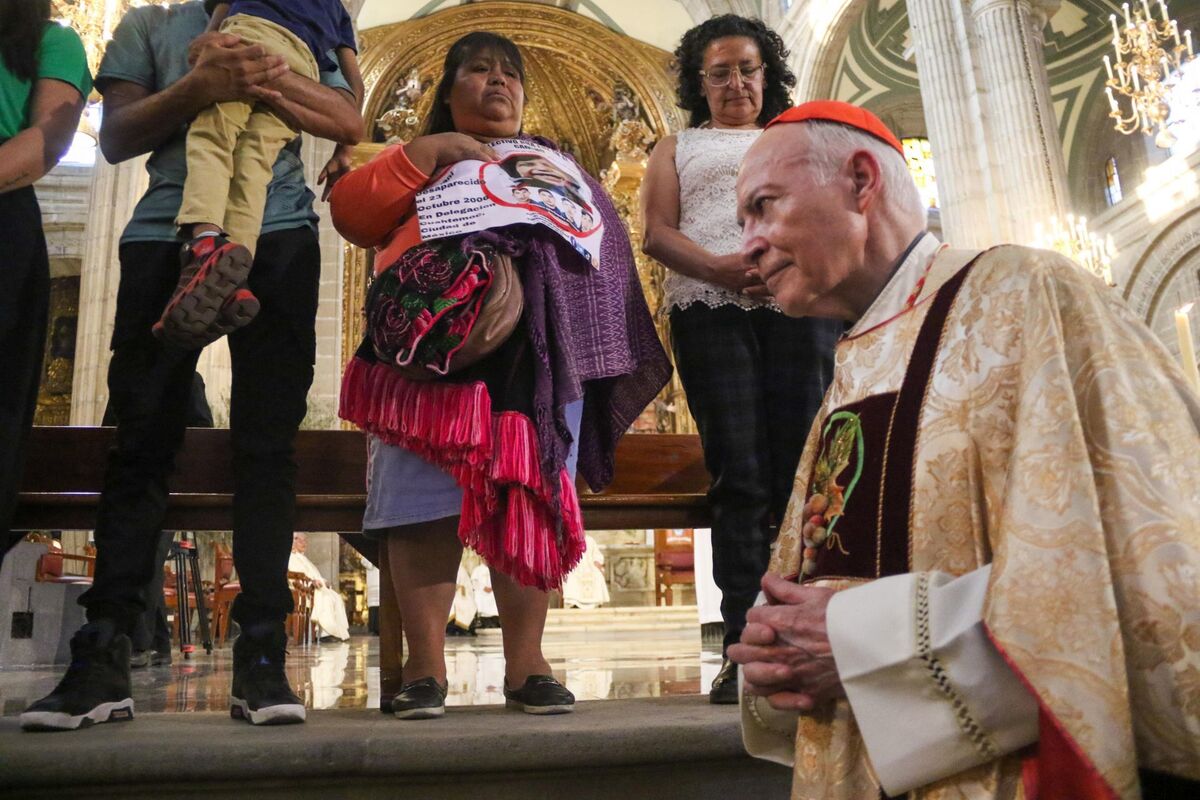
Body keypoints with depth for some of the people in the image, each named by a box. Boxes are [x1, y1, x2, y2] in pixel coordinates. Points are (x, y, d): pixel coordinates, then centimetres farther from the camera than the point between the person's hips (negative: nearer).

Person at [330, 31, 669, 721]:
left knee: (531, 497, -6)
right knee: (426, 497, -10)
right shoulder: (421, 159, 25)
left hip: (538, 348, 2)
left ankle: (526, 665, 0)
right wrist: (429, 152, 1)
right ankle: (425, 667, -3)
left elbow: (606, 239, 22)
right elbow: (350, 214, 7)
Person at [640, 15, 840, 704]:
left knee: (803, 471, -7)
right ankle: (744, 647, -11)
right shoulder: (678, 148, 25)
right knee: (739, 474, -11)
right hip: (711, 311, -1)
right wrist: (719, 268, -12)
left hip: (800, 304, 1)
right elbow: (657, 232, 8)